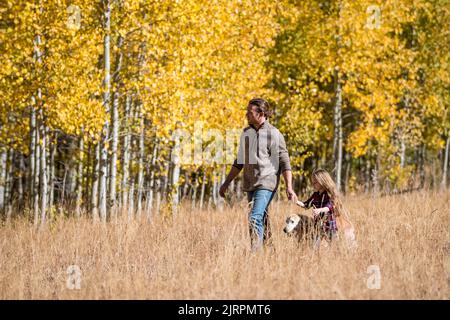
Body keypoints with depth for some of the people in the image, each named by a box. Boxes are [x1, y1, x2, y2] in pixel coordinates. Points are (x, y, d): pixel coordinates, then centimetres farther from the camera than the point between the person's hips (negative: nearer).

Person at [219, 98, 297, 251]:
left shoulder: (274, 134, -7)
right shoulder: (246, 133, 12)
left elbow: (284, 163, -8)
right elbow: (239, 162, 21)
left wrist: (289, 187, -17)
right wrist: (226, 183, 19)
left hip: (266, 184, -7)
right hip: (250, 184, 7)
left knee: (255, 219, -20)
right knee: (262, 221, 12)